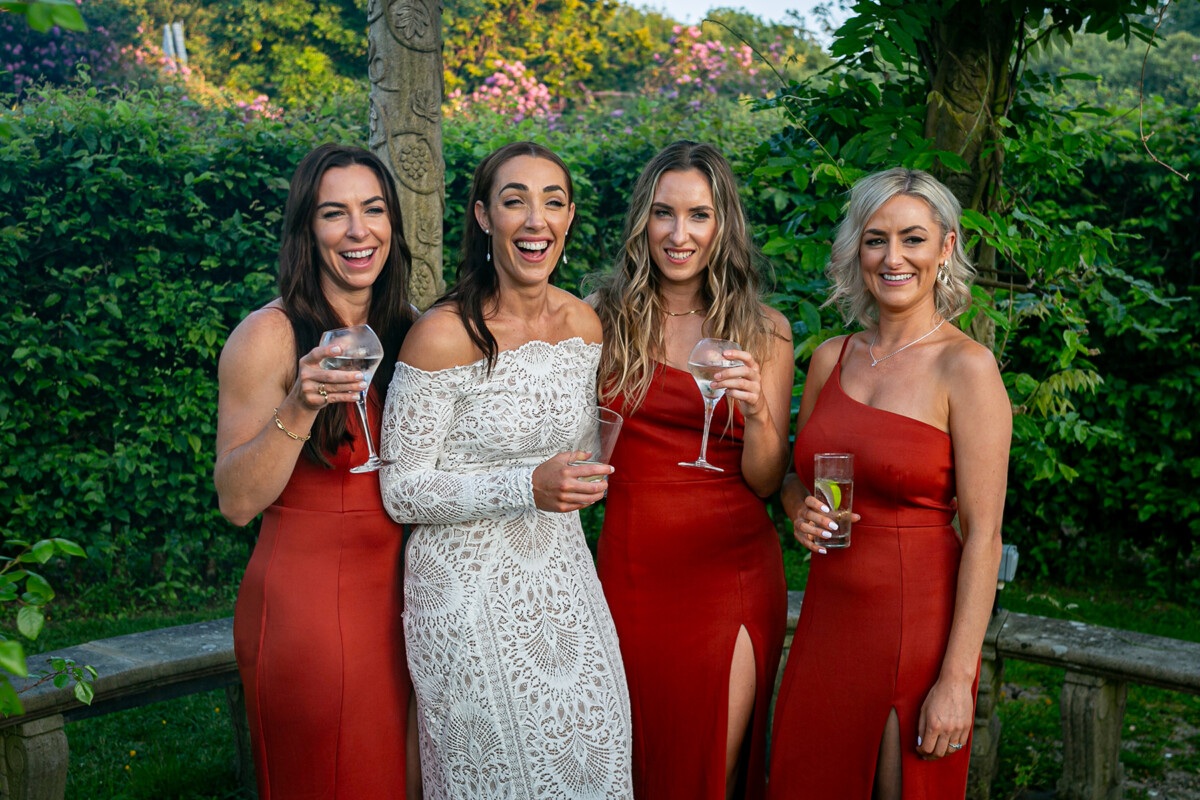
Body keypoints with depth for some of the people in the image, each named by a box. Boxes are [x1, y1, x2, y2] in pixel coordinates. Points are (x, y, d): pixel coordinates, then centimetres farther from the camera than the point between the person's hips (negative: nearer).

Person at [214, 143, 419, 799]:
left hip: (393, 598, 5)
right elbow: (237, 501, -14)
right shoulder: (270, 336, -11)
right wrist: (300, 406, -26)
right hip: (304, 605, -5)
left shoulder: (405, 333, 6)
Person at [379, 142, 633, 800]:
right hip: (470, 591, -5)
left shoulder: (584, 322, 2)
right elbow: (401, 491, -15)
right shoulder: (444, 335, -17)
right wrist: (526, 487, -25)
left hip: (562, 580, 5)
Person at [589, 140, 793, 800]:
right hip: (634, 566, 1)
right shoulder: (603, 319, 3)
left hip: (732, 569, -1)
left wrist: (757, 409, -18)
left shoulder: (763, 331, 2)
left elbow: (765, 480, -2)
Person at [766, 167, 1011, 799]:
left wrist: (956, 679, -17)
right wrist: (801, 511, -5)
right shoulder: (831, 357, 6)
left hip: (917, 624, -5)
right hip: (828, 615, 5)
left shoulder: (967, 367, -10)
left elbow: (982, 535, -13)